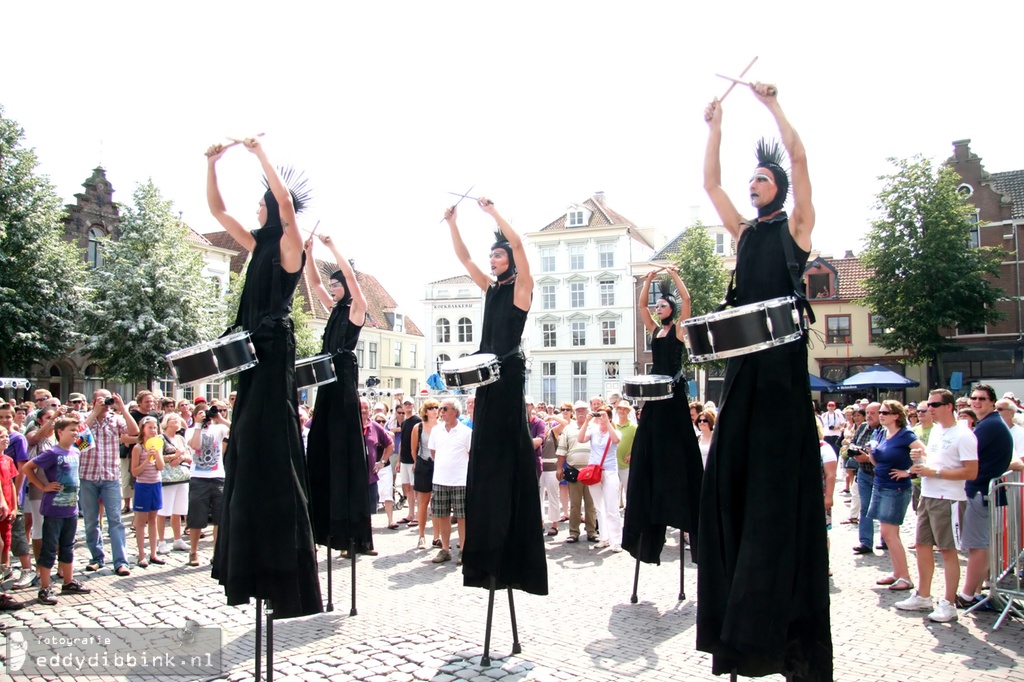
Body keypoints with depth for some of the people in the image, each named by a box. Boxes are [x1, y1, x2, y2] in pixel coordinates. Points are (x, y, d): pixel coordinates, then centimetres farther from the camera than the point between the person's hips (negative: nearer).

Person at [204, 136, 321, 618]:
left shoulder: (288, 244, -4)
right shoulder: (258, 246, 18)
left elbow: (286, 203, -22)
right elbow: (216, 208, 23)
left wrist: (259, 152, -14)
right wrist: (212, 163, 12)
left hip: (274, 353, -9)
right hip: (251, 352, 9)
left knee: (271, 453, -10)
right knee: (247, 453, 10)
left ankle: (287, 583, -5)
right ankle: (256, 565, 21)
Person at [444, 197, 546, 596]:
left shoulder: (522, 286, 0)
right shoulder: (491, 288, 18)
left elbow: (518, 243, -14)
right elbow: (464, 258, 16)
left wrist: (492, 211, -11)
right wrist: (452, 223, 7)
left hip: (509, 371, -8)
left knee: (507, 450, -9)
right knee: (484, 451, 8)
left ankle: (509, 553, -4)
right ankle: (487, 552, 16)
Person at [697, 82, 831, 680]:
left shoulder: (796, 226, 7)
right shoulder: (746, 232, 20)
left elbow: (799, 156, -3)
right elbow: (711, 183, 19)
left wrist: (773, 104, 2)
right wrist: (715, 128, 17)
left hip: (782, 355, -6)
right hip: (743, 354, 6)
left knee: (779, 466, -6)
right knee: (733, 465, 3)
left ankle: (770, 612, -1)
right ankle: (738, 603, 12)